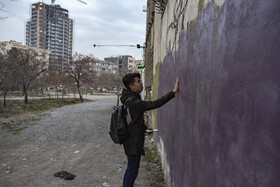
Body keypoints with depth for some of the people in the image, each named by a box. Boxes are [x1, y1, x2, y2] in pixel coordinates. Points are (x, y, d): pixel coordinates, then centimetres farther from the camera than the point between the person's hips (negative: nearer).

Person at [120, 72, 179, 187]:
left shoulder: (130, 99, 9)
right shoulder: (133, 102, -25)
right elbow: (156, 104, -30)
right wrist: (174, 92, -28)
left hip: (132, 142, 10)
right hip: (133, 143, -10)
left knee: (130, 170, 22)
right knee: (132, 171, 3)